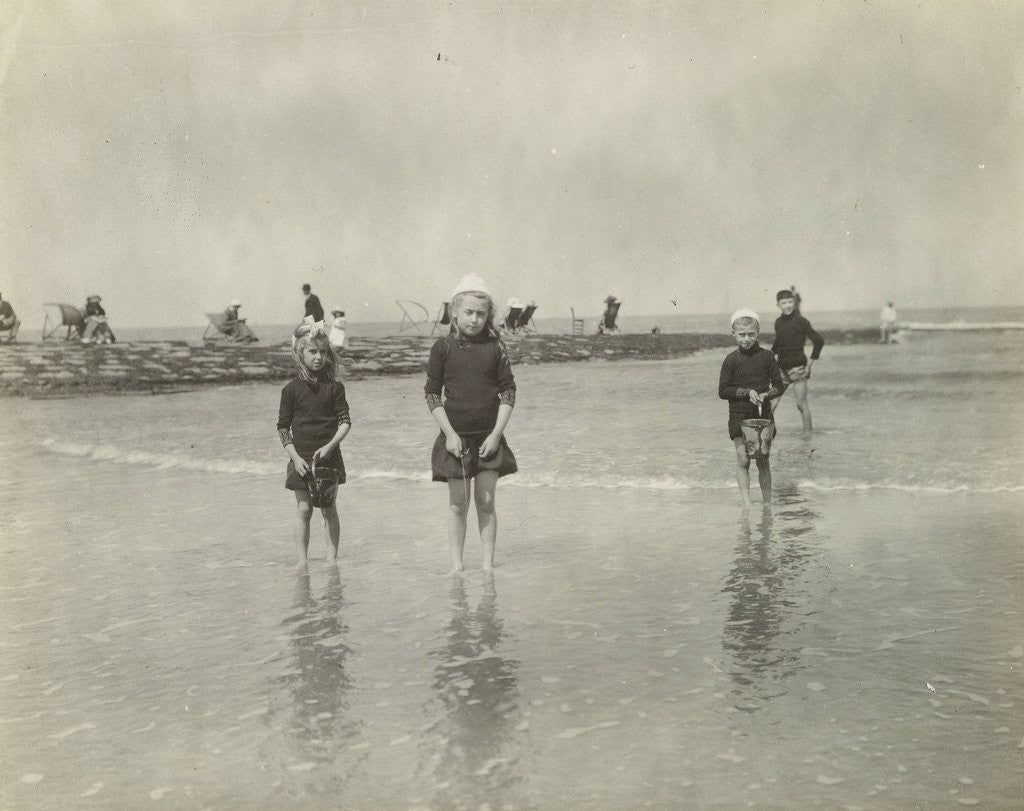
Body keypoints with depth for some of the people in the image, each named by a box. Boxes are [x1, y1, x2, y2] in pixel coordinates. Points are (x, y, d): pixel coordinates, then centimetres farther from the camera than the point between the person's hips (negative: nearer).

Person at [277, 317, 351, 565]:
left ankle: (332, 558, 14)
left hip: (329, 456, 0)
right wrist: (295, 457, -8)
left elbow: (345, 421, -1)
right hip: (301, 458, 0)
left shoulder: (334, 386, 0)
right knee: (303, 509, 2)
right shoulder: (292, 389, -1)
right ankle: (302, 561, 10)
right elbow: (283, 427, 1)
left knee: (329, 509, 5)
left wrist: (329, 446, -15)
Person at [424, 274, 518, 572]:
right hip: (455, 437, -1)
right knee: (458, 504, 3)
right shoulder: (443, 347, -1)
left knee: (485, 503, 5)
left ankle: (488, 565, 12)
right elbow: (432, 394, 0)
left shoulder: (495, 347, 2)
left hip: (489, 437, 1)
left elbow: (508, 392, 3)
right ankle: (457, 567, 11)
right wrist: (450, 434, -8)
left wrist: (496, 434, -5)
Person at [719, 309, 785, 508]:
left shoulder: (766, 356, 1)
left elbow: (779, 386, 3)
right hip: (739, 415, -1)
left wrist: (766, 395, -17)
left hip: (763, 413, 1)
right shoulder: (731, 359, -2)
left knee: (763, 460, 5)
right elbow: (723, 391, -3)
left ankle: (767, 503, 15)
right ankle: (746, 503, -2)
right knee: (743, 460, -4)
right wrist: (747, 392, -15)